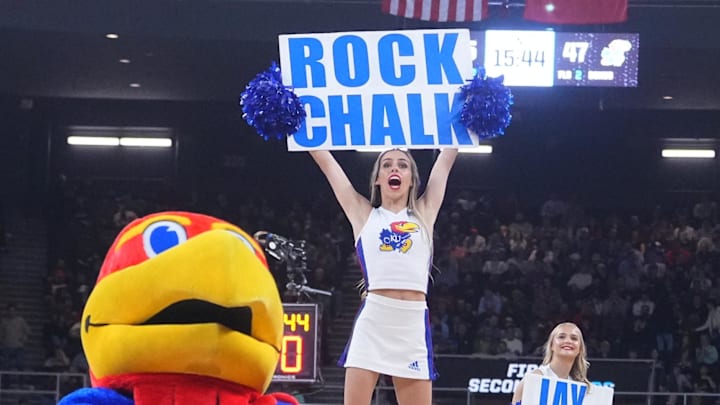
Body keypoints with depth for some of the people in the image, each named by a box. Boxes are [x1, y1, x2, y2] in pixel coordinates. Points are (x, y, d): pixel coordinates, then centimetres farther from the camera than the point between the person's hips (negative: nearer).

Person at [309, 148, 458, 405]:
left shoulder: (424, 213, 16)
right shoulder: (364, 214, 14)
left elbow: (447, 157, 22)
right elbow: (324, 159, 16)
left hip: (413, 324, 1)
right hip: (372, 320, -1)